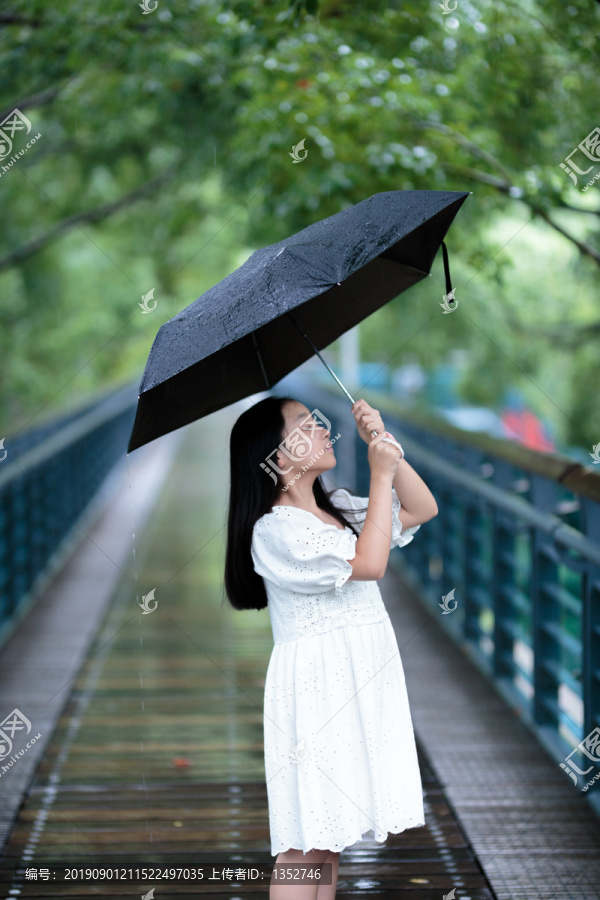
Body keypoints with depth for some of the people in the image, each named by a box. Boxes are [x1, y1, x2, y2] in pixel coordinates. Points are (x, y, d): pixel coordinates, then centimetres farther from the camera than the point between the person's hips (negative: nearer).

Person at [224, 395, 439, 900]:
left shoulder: (337, 510, 15)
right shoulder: (275, 529, -12)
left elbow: (422, 509, 17)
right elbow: (368, 563, -19)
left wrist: (384, 440, 6)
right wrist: (381, 474, -13)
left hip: (362, 683, 8)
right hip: (315, 683, -8)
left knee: (332, 833, 10)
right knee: (306, 843, -7)